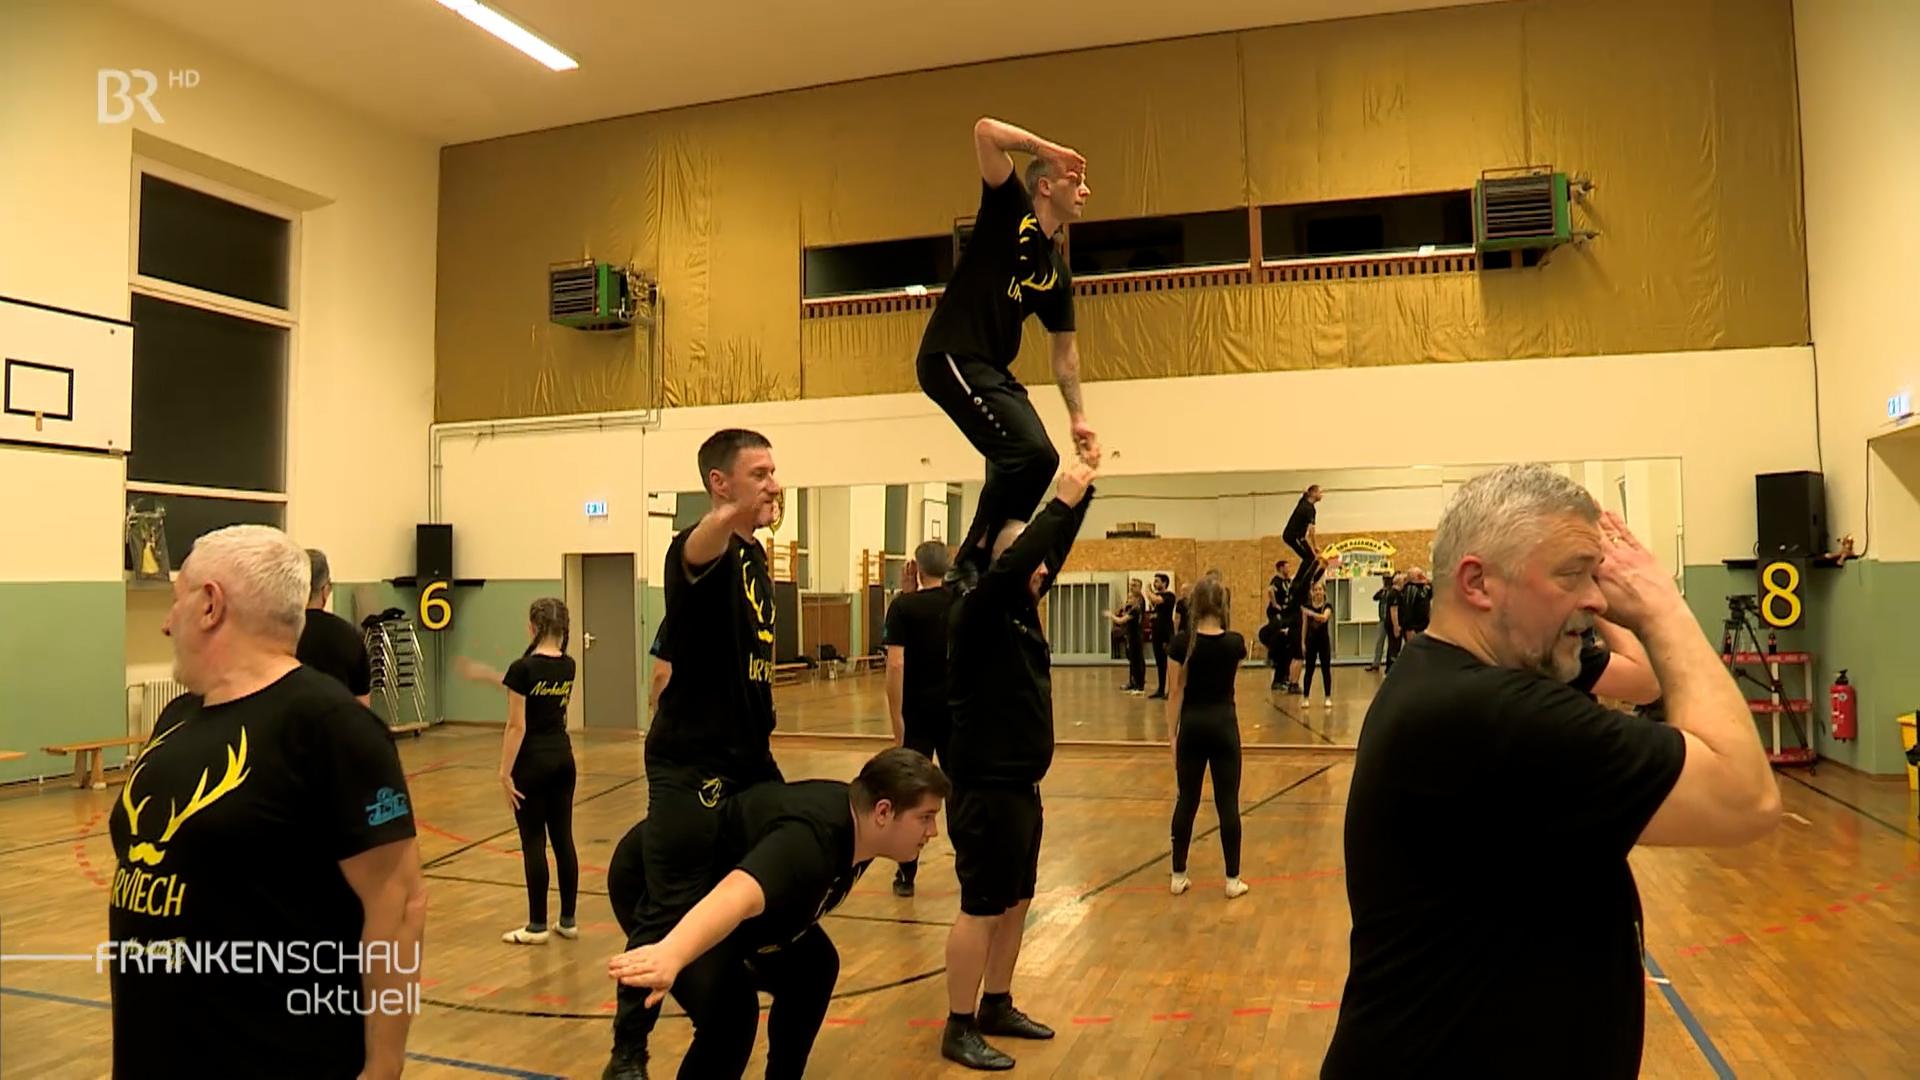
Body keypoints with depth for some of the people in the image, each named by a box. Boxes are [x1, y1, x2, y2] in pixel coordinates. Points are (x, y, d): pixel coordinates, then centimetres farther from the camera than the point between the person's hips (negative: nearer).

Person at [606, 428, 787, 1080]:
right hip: (692, 766, -9)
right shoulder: (703, 550, -15)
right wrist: (735, 514, -66)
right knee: (671, 911, -4)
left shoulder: (754, 555, 11)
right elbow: (704, 542, -43)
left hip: (748, 758, 9)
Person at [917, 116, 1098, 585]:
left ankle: (982, 560, 18)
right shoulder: (1010, 211, -1)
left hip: (994, 370, 9)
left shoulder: (1058, 269, 16)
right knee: (1030, 452, -20)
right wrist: (1045, 148, -7)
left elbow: (1064, 349, 21)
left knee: (1037, 460, 9)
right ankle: (971, 561, -9)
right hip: (952, 357, -9)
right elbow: (986, 132, -14)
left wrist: (1078, 416, 17)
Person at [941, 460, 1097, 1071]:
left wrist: (1082, 493, 4)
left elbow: (1055, 551, 12)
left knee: (1016, 902, 16)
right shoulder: (978, 614, -15)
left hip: (1021, 784, 9)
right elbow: (1013, 561, -31)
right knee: (982, 907, -1)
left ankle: (997, 1008, 30)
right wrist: (1064, 501, -25)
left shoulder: (1021, 610, 9)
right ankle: (959, 1029, 10)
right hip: (986, 786, -9)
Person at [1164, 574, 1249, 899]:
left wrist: (1171, 732, 2)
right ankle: (1232, 880, 9)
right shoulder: (1234, 642, -6)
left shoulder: (1183, 642, -9)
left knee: (1187, 800, 9)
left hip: (1192, 726, 0)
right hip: (1223, 725, 0)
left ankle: (1178, 876, 16)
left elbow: (1176, 691, -5)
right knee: (1227, 802, 4)